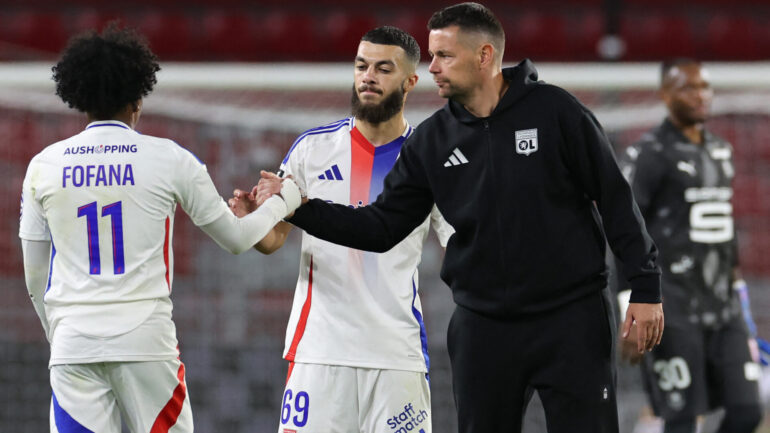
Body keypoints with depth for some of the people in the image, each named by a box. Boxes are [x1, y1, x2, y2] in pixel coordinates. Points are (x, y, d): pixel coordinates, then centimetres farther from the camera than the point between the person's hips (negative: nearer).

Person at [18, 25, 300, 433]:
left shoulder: (43, 165, 5)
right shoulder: (170, 159, 0)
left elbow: (35, 277, 12)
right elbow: (236, 238, 11)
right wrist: (284, 200, 29)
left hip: (72, 341, 2)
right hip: (146, 340, -2)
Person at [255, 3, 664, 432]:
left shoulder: (554, 111, -8)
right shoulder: (433, 140, 3)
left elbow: (616, 200, -5)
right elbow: (382, 227, 5)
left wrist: (646, 289, -8)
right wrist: (299, 209, -4)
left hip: (571, 317, -4)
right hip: (484, 327, 4)